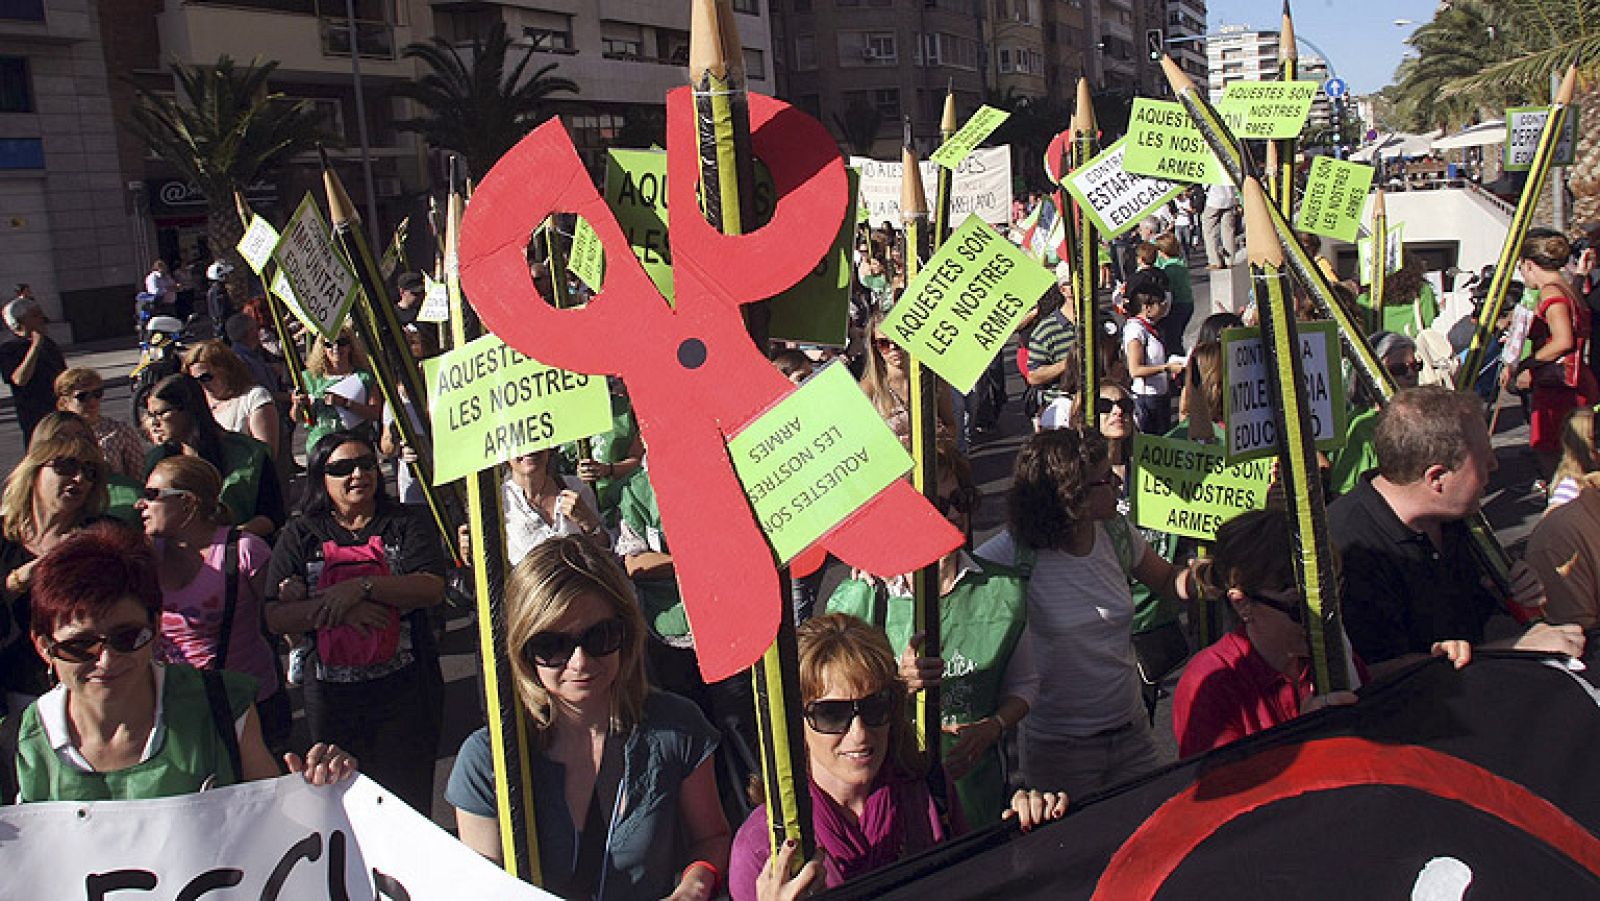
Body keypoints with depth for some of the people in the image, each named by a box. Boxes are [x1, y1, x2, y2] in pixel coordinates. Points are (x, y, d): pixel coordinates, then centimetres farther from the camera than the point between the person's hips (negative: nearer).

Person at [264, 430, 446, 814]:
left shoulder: (407, 523, 3)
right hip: (331, 693, 2)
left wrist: (363, 586, -22)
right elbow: (276, 617, -4)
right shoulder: (300, 536, 5)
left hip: (405, 688, -1)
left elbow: (431, 588, -13)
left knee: (407, 802, 5)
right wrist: (336, 611, -18)